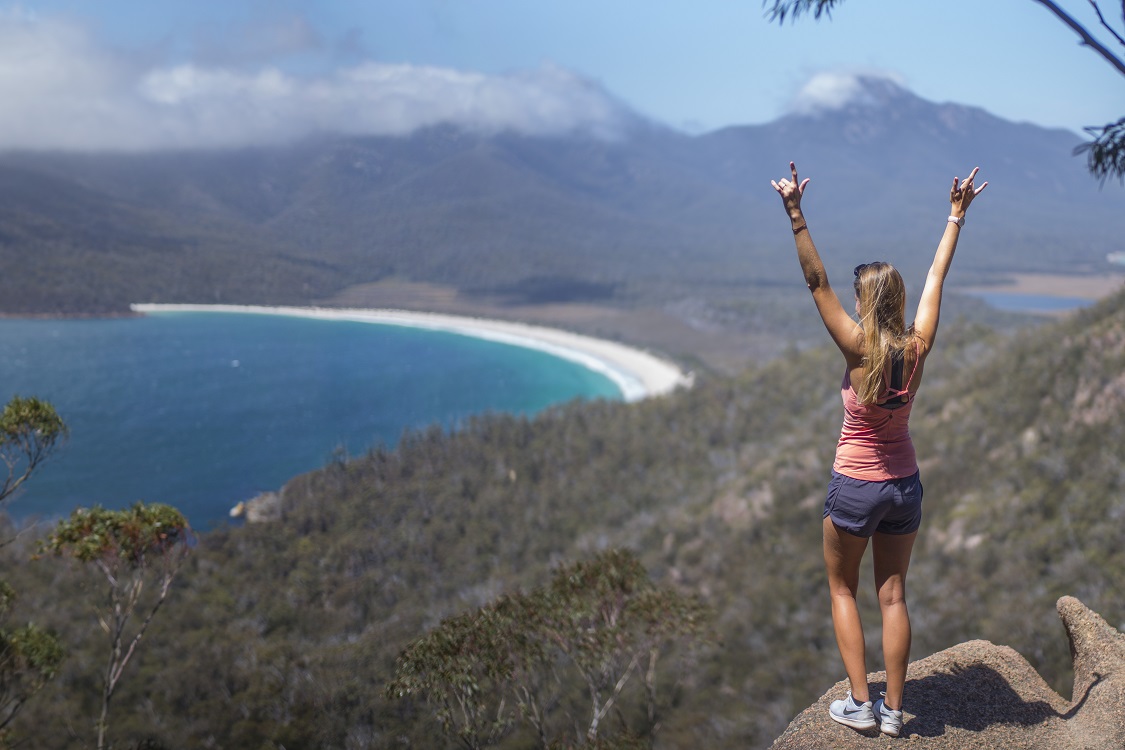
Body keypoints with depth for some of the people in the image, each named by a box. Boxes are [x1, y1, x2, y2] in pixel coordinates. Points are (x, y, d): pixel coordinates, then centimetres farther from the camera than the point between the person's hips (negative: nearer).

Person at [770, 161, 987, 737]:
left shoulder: (859, 349, -18)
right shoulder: (918, 348, -7)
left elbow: (816, 282, -21)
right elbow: (936, 276, 4)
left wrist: (795, 214, -24)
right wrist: (956, 214, 14)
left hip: (855, 485, -4)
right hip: (905, 485, 4)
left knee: (842, 590, 13)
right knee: (893, 596, 12)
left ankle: (859, 704, 12)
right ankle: (893, 710, 18)